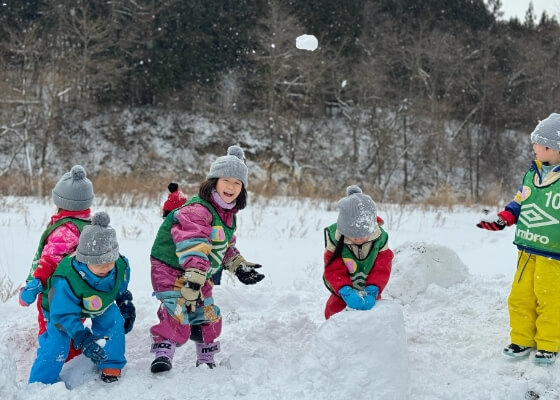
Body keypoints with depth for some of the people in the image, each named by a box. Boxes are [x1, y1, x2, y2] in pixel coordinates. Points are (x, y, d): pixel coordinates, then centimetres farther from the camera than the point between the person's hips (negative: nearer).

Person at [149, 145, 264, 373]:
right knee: (177, 313, -26)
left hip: (200, 275, 9)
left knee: (209, 317, 12)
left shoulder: (228, 215, 7)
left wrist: (240, 266, 16)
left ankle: (206, 359, 29)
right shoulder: (197, 210, -25)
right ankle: (163, 353, -18)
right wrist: (194, 276, -46)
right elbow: (193, 246, -38)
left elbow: (227, 247, 23)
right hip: (171, 268, -9)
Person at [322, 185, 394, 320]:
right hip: (343, 293, -1)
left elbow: (382, 269, -20)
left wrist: (372, 291, -36)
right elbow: (334, 271, -27)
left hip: (371, 292, 1)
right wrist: (346, 292, -43)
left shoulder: (379, 238, -21)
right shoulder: (335, 238, -26)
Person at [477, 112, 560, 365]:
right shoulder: (532, 174, 7)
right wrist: (501, 219, 4)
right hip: (527, 250, 6)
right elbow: (519, 203, 17)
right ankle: (522, 340, 24)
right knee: (520, 297, 10)